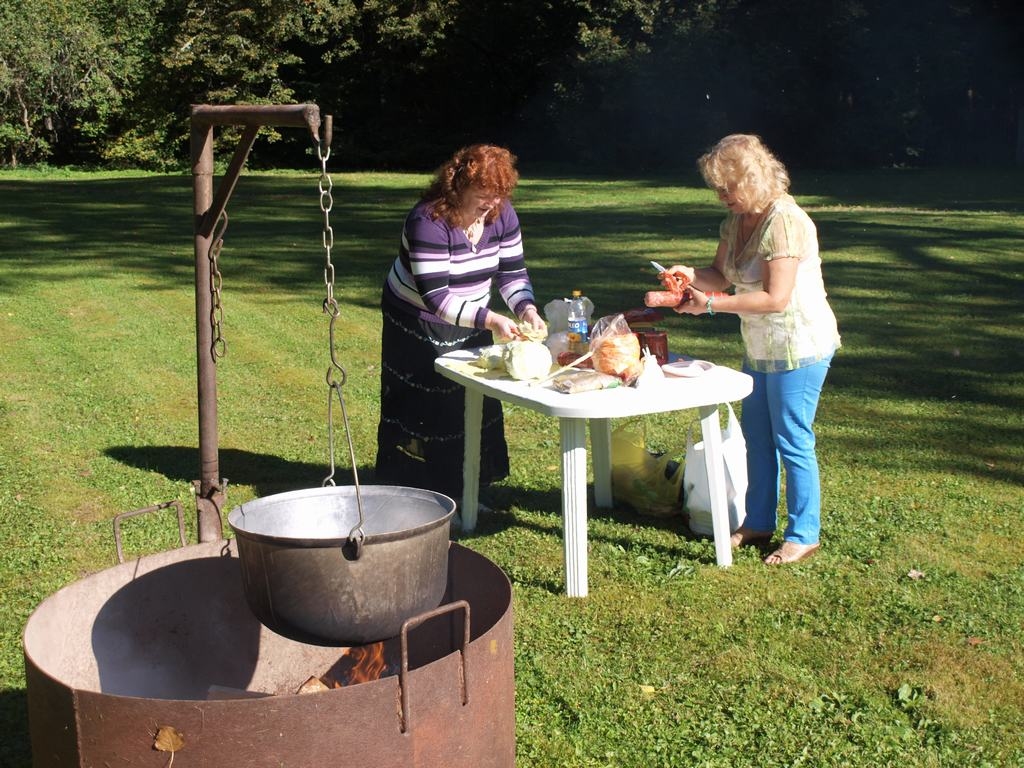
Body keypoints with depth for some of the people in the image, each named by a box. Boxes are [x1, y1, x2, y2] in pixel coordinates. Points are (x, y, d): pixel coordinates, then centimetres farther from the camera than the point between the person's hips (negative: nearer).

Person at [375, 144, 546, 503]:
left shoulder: (501, 215, -11)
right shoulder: (428, 221, -30)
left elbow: (512, 272, -5)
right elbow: (436, 297, -34)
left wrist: (527, 308, -25)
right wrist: (490, 320, -43)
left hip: (469, 324, 6)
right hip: (418, 325, -6)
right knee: (422, 415, -2)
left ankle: (461, 490, 23)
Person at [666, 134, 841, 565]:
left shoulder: (784, 222, -23)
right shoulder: (736, 220, 5)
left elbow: (775, 298, -27)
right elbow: (723, 275, 11)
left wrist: (711, 305, -23)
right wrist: (693, 275, -11)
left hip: (799, 347, -9)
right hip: (760, 348, 10)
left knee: (792, 441, 0)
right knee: (755, 435, 16)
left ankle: (803, 535, 14)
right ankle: (758, 523, 30)